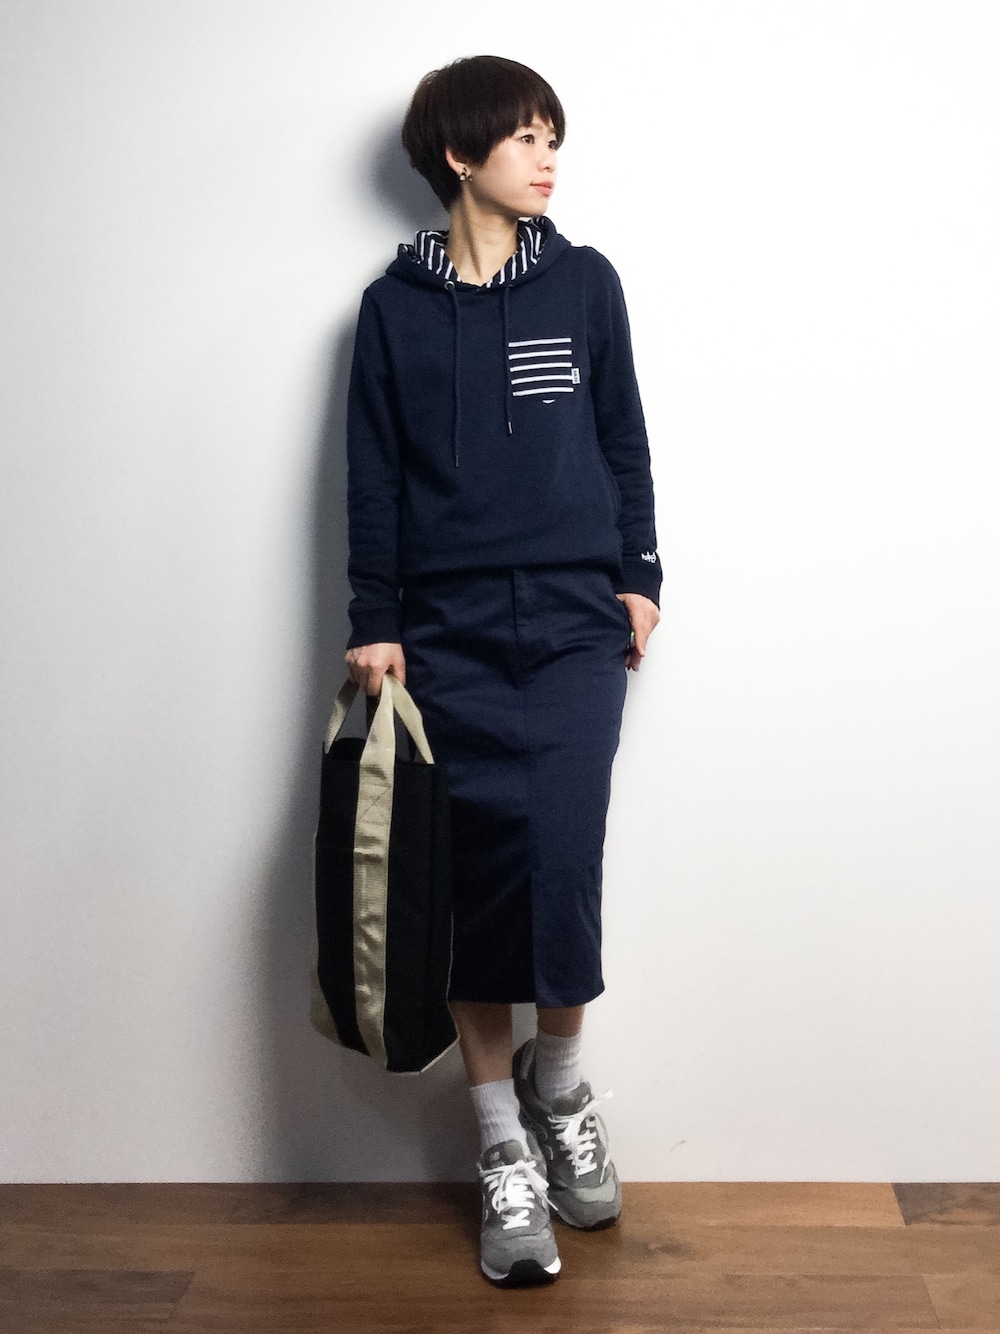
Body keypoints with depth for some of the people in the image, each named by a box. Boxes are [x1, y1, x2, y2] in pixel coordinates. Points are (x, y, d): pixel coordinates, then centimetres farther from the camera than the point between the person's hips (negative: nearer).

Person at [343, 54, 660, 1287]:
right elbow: (373, 478, 5)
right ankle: (503, 1144, 14)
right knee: (478, 874, 0)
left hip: (576, 629, 0)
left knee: (564, 861, -10)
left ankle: (558, 1085, 17)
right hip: (449, 639, 0)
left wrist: (639, 577, 6)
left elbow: (624, 441, 11)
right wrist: (374, 624, 0)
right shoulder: (395, 304, 6)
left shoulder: (585, 282, 8)